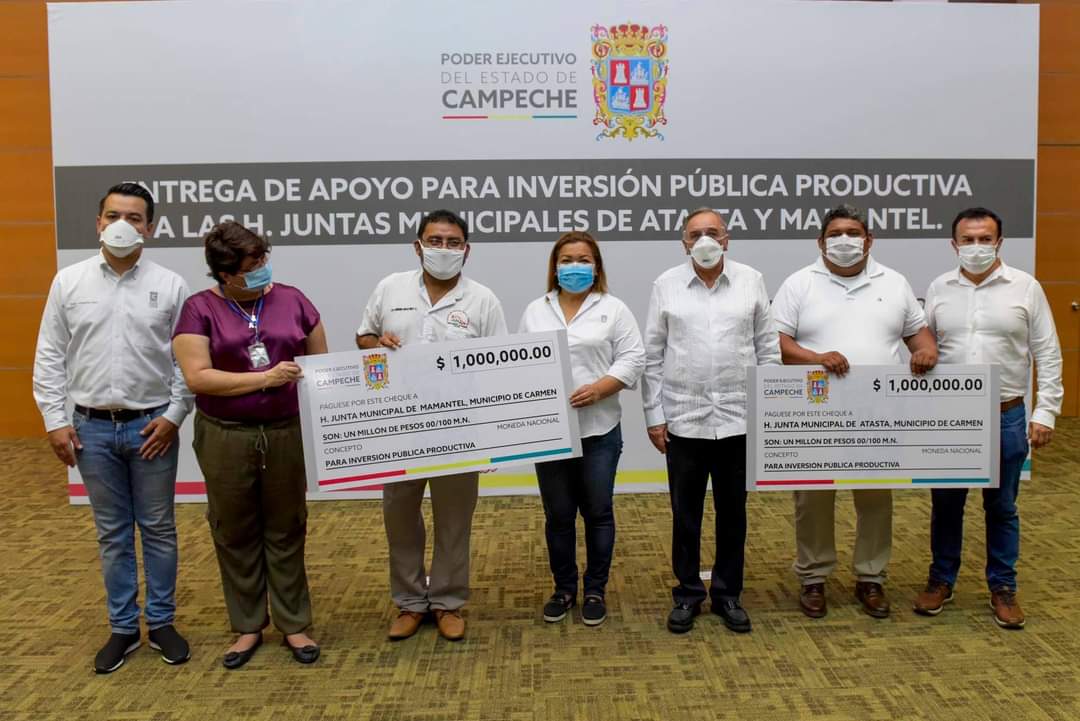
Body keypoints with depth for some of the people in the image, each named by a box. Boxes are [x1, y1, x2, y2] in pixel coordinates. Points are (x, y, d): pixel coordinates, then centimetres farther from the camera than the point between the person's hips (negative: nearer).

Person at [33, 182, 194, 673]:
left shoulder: (170, 286, -2)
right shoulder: (69, 282, 2)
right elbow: (49, 358, 4)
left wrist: (174, 415, -7)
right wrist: (56, 421, -1)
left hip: (153, 426, -1)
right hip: (92, 428, 1)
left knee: (158, 529, 9)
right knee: (112, 534, 12)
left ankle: (162, 623, 23)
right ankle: (123, 627, 25)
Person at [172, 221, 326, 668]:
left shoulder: (291, 299, 2)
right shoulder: (200, 309, -5)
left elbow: (321, 361, 9)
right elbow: (197, 377, -14)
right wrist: (265, 378, -20)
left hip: (287, 433, 1)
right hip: (224, 438, -1)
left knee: (286, 531, 10)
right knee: (235, 535, 10)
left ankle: (294, 625, 24)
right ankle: (248, 626, 27)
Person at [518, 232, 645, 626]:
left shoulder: (614, 309, 1)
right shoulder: (535, 311, 9)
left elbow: (632, 358, -4)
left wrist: (599, 388, -18)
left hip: (599, 429, -2)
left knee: (598, 512, 7)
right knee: (558, 515, 10)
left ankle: (595, 591, 22)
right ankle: (564, 589, 25)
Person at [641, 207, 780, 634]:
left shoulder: (751, 281, 2)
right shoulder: (666, 285, 0)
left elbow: (767, 349, 6)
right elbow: (652, 356, 1)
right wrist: (653, 415, -2)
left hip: (738, 419, 1)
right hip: (683, 420, -1)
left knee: (732, 512, 11)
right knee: (685, 514, 9)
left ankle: (728, 594, 26)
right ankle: (687, 594, 24)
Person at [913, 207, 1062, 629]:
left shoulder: (1025, 287, -2)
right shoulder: (938, 289, 3)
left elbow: (1048, 354, -1)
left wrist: (1045, 412, -6)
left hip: (1006, 418, -1)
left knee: (1001, 507, 10)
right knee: (946, 504, 11)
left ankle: (1003, 587, 25)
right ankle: (941, 580, 26)